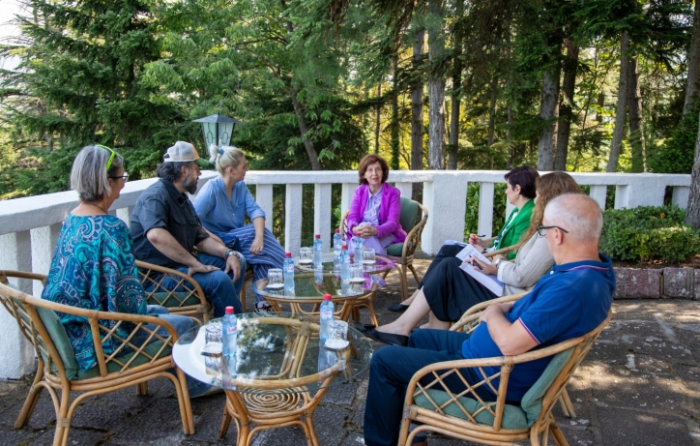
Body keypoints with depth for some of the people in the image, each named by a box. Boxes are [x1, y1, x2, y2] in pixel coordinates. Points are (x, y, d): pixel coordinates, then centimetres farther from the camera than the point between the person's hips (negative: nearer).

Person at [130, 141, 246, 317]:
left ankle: (226, 309, 14)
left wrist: (228, 253, -3)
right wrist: (195, 263, -32)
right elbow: (156, 235, -36)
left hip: (181, 263, 10)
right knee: (219, 279, -28)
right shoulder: (156, 195, -17)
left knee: (238, 260, 11)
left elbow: (201, 238, 15)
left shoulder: (182, 198, 15)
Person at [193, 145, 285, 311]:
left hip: (237, 240, 6)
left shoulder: (241, 186, 5)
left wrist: (259, 236, -27)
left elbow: (255, 210, -8)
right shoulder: (212, 189, -15)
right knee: (253, 232, -25)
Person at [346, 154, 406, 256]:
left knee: (368, 239, -36)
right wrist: (355, 228, -27)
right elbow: (352, 217, 0)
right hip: (361, 233, 3)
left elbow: (393, 222, -11)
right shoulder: (359, 192, 11)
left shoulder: (393, 193, 0)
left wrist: (375, 231, -33)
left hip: (385, 235, -3)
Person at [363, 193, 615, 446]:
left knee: (384, 360, -4)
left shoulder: (573, 287, -34)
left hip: (494, 375, -10)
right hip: (494, 354, 10)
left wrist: (493, 313, -12)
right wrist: (508, 308, 1)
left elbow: (509, 343, -32)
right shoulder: (597, 268, -2)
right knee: (420, 338, 26)